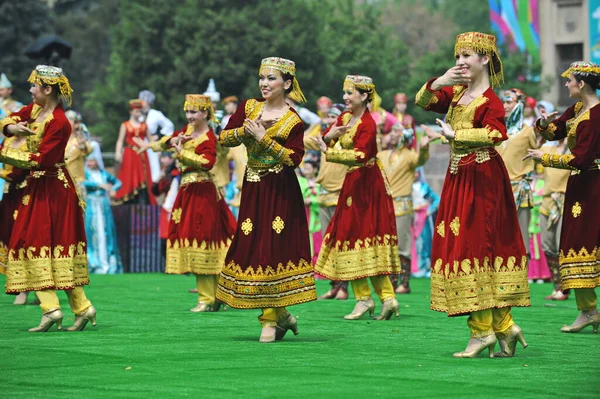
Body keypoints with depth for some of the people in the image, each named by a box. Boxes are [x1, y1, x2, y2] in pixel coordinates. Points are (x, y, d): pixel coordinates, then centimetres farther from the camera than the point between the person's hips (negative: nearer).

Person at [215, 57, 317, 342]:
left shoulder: (293, 121, -7)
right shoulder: (249, 107, 8)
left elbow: (293, 159, -16)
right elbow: (223, 138, 5)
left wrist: (263, 138, -20)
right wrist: (245, 130, -13)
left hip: (280, 194, -5)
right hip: (253, 191, 5)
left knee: (273, 248, -8)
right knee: (253, 246, 4)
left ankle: (271, 319, 0)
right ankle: (280, 316, 16)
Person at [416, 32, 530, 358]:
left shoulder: (490, 100, -11)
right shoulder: (455, 93, 13)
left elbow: (496, 132, -28)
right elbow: (422, 101, 6)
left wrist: (453, 134, -25)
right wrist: (437, 83, -13)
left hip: (481, 179, -8)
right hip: (459, 178, 8)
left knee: (475, 243, -9)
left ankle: (482, 330, -6)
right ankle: (503, 325, 13)